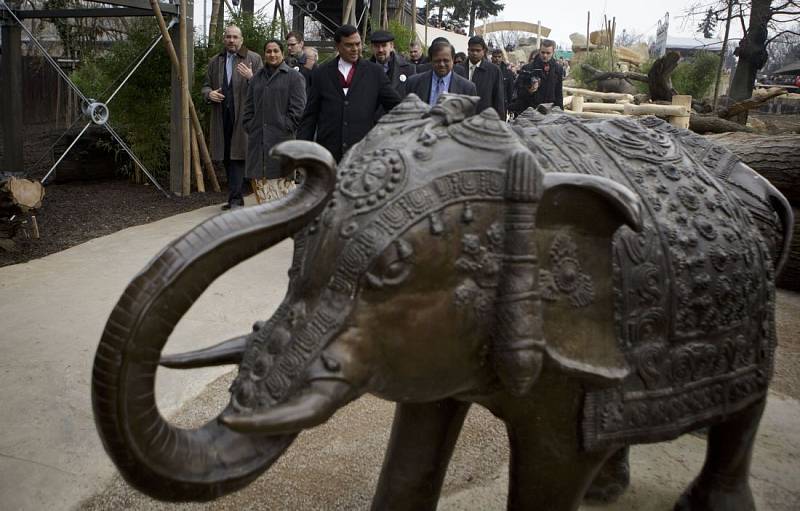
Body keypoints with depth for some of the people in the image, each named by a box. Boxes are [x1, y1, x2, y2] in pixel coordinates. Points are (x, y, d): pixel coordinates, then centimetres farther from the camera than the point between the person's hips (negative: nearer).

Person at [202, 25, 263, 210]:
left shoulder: (254, 59, 3)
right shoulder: (215, 61, 17)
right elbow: (205, 85, 22)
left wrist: (251, 78, -21)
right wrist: (209, 94, -1)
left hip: (243, 117, -5)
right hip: (222, 117, 5)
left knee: (238, 157, -10)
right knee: (227, 158, 9)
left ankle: (235, 199, -9)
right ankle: (235, 197, 18)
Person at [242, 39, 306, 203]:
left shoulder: (294, 77, 2)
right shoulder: (257, 78, 18)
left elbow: (298, 108, -5)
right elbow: (248, 107, 20)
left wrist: (286, 127, -10)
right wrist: (249, 126, 8)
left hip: (282, 138, -5)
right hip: (258, 139, 5)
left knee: (282, 181, -7)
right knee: (260, 181, 4)